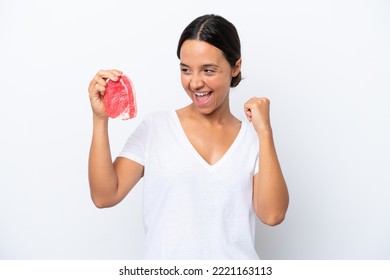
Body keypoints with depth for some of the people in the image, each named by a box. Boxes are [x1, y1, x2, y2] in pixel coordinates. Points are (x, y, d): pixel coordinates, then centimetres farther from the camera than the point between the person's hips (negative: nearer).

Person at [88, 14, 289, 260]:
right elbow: (105, 196, -8)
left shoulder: (254, 138, -2)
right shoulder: (155, 127, -3)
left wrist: (265, 131, -14)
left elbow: (272, 215, -12)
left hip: (235, 263, 1)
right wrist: (100, 120, -16)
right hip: (165, 264, 0)